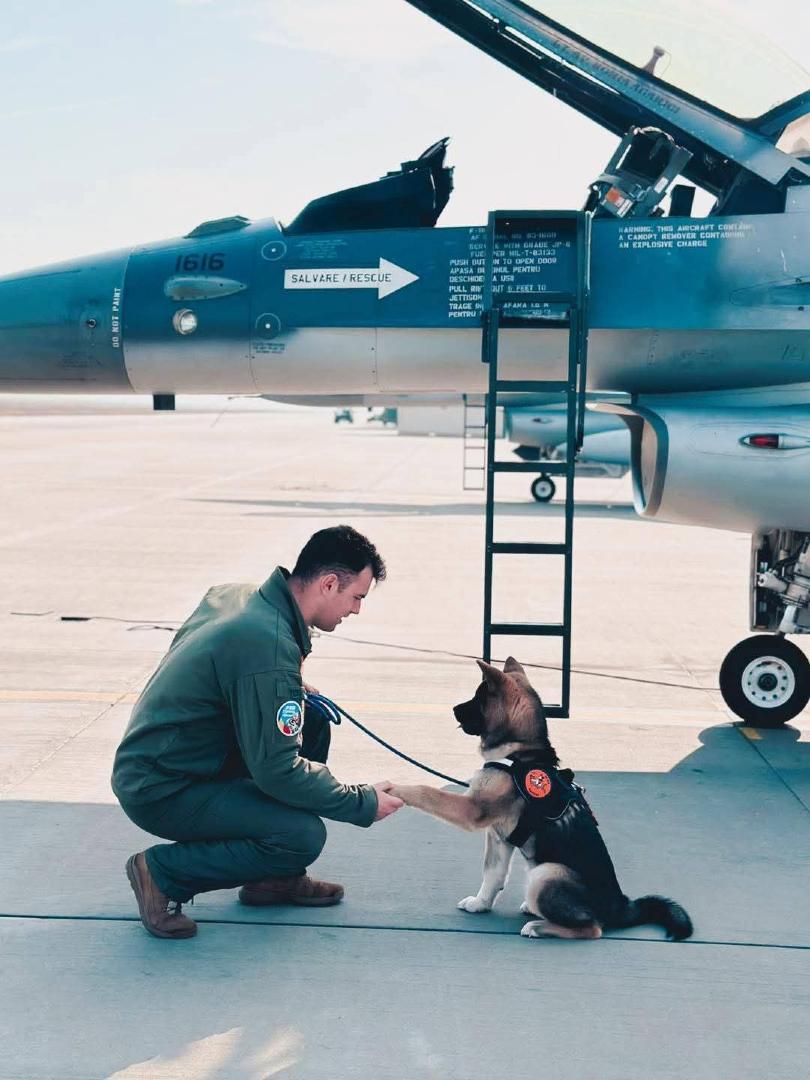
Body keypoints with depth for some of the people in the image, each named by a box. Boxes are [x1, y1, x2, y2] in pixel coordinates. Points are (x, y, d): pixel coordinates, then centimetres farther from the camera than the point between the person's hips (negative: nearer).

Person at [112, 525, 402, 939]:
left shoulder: (232, 595, 3)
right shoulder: (270, 646, -26)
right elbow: (278, 772, -23)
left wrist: (289, 690, 9)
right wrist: (363, 803, -12)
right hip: (161, 791, -10)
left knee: (312, 720, 9)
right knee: (304, 836, -21)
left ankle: (275, 877, 15)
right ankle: (163, 873, -4)